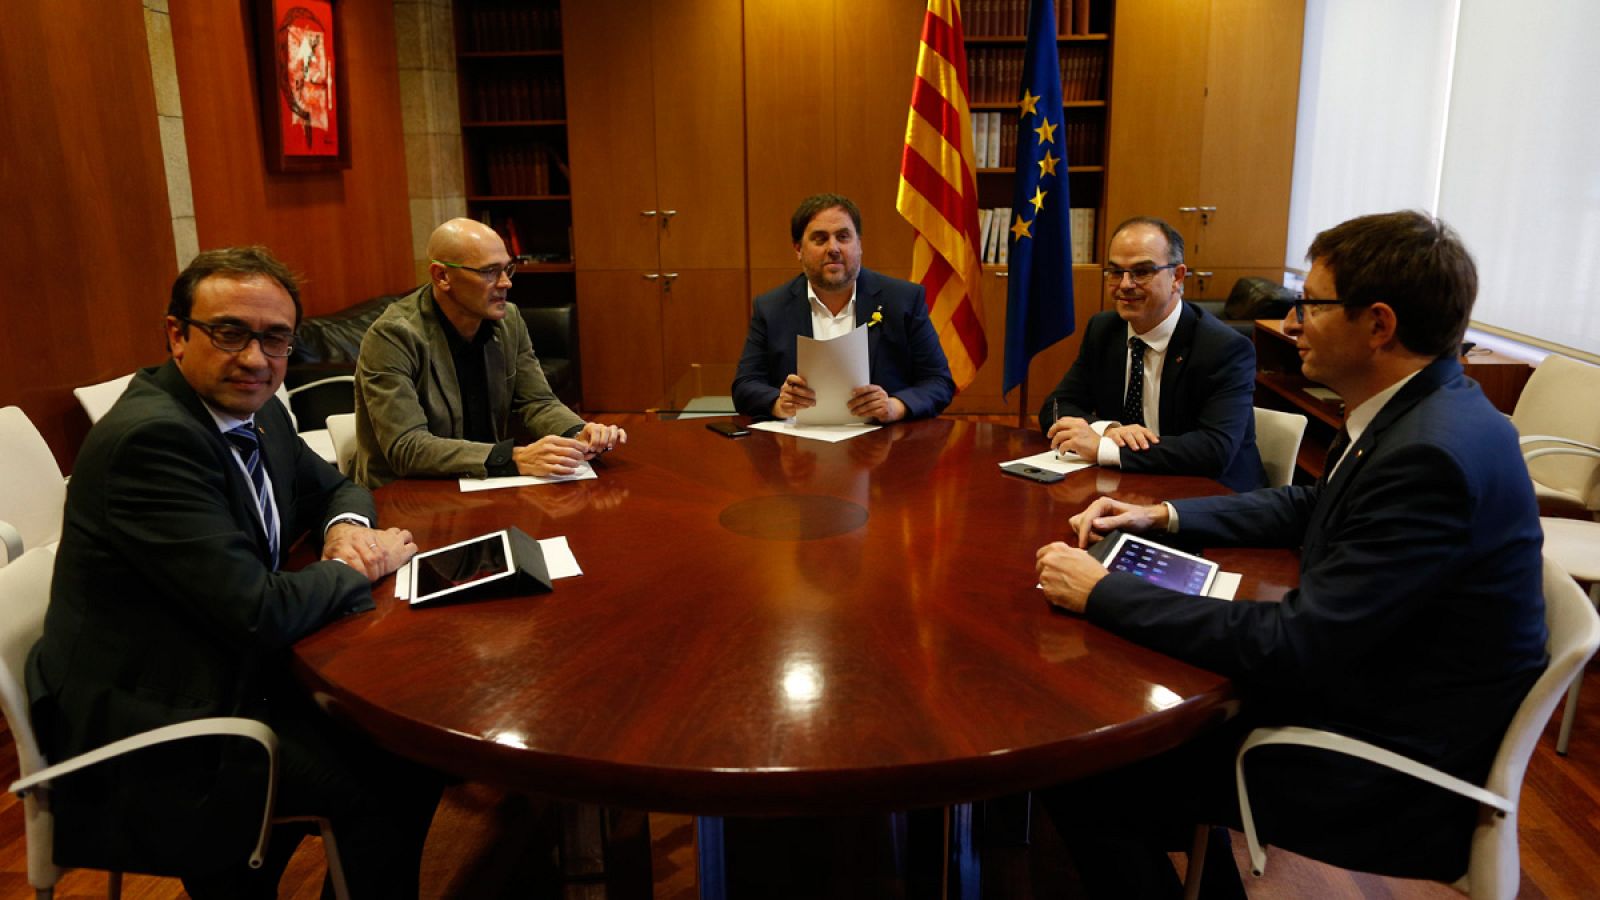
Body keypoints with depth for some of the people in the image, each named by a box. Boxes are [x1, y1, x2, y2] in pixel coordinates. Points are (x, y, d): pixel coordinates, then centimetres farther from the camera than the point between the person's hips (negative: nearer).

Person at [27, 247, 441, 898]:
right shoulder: (151, 435, -25)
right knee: (381, 780, -17)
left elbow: (331, 485, 20)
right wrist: (363, 564, -12)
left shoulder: (256, 412, 2)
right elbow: (260, 612, -29)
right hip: (149, 728, -9)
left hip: (232, 668, 9)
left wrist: (346, 525, -4)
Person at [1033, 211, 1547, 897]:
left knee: (1082, 779, -9)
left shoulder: (1433, 453, -30)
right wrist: (1162, 516, 5)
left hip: (1395, 773, -9)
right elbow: (1312, 506, 16)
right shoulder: (1422, 406, 0)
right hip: (1355, 680, 9)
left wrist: (1102, 593, -23)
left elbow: (1290, 648, -29)